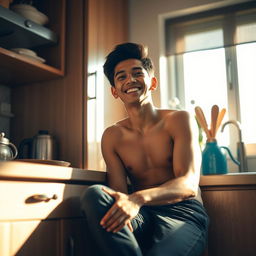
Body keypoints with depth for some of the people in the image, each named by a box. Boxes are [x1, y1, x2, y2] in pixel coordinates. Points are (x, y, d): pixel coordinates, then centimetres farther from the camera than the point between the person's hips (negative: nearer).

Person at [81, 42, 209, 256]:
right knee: (94, 195, -27)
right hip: (142, 217, 5)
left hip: (183, 215, -4)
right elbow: (120, 191, 2)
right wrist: (122, 204, -26)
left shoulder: (179, 120, 0)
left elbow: (189, 184, -12)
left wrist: (138, 198, -32)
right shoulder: (112, 136, 9)